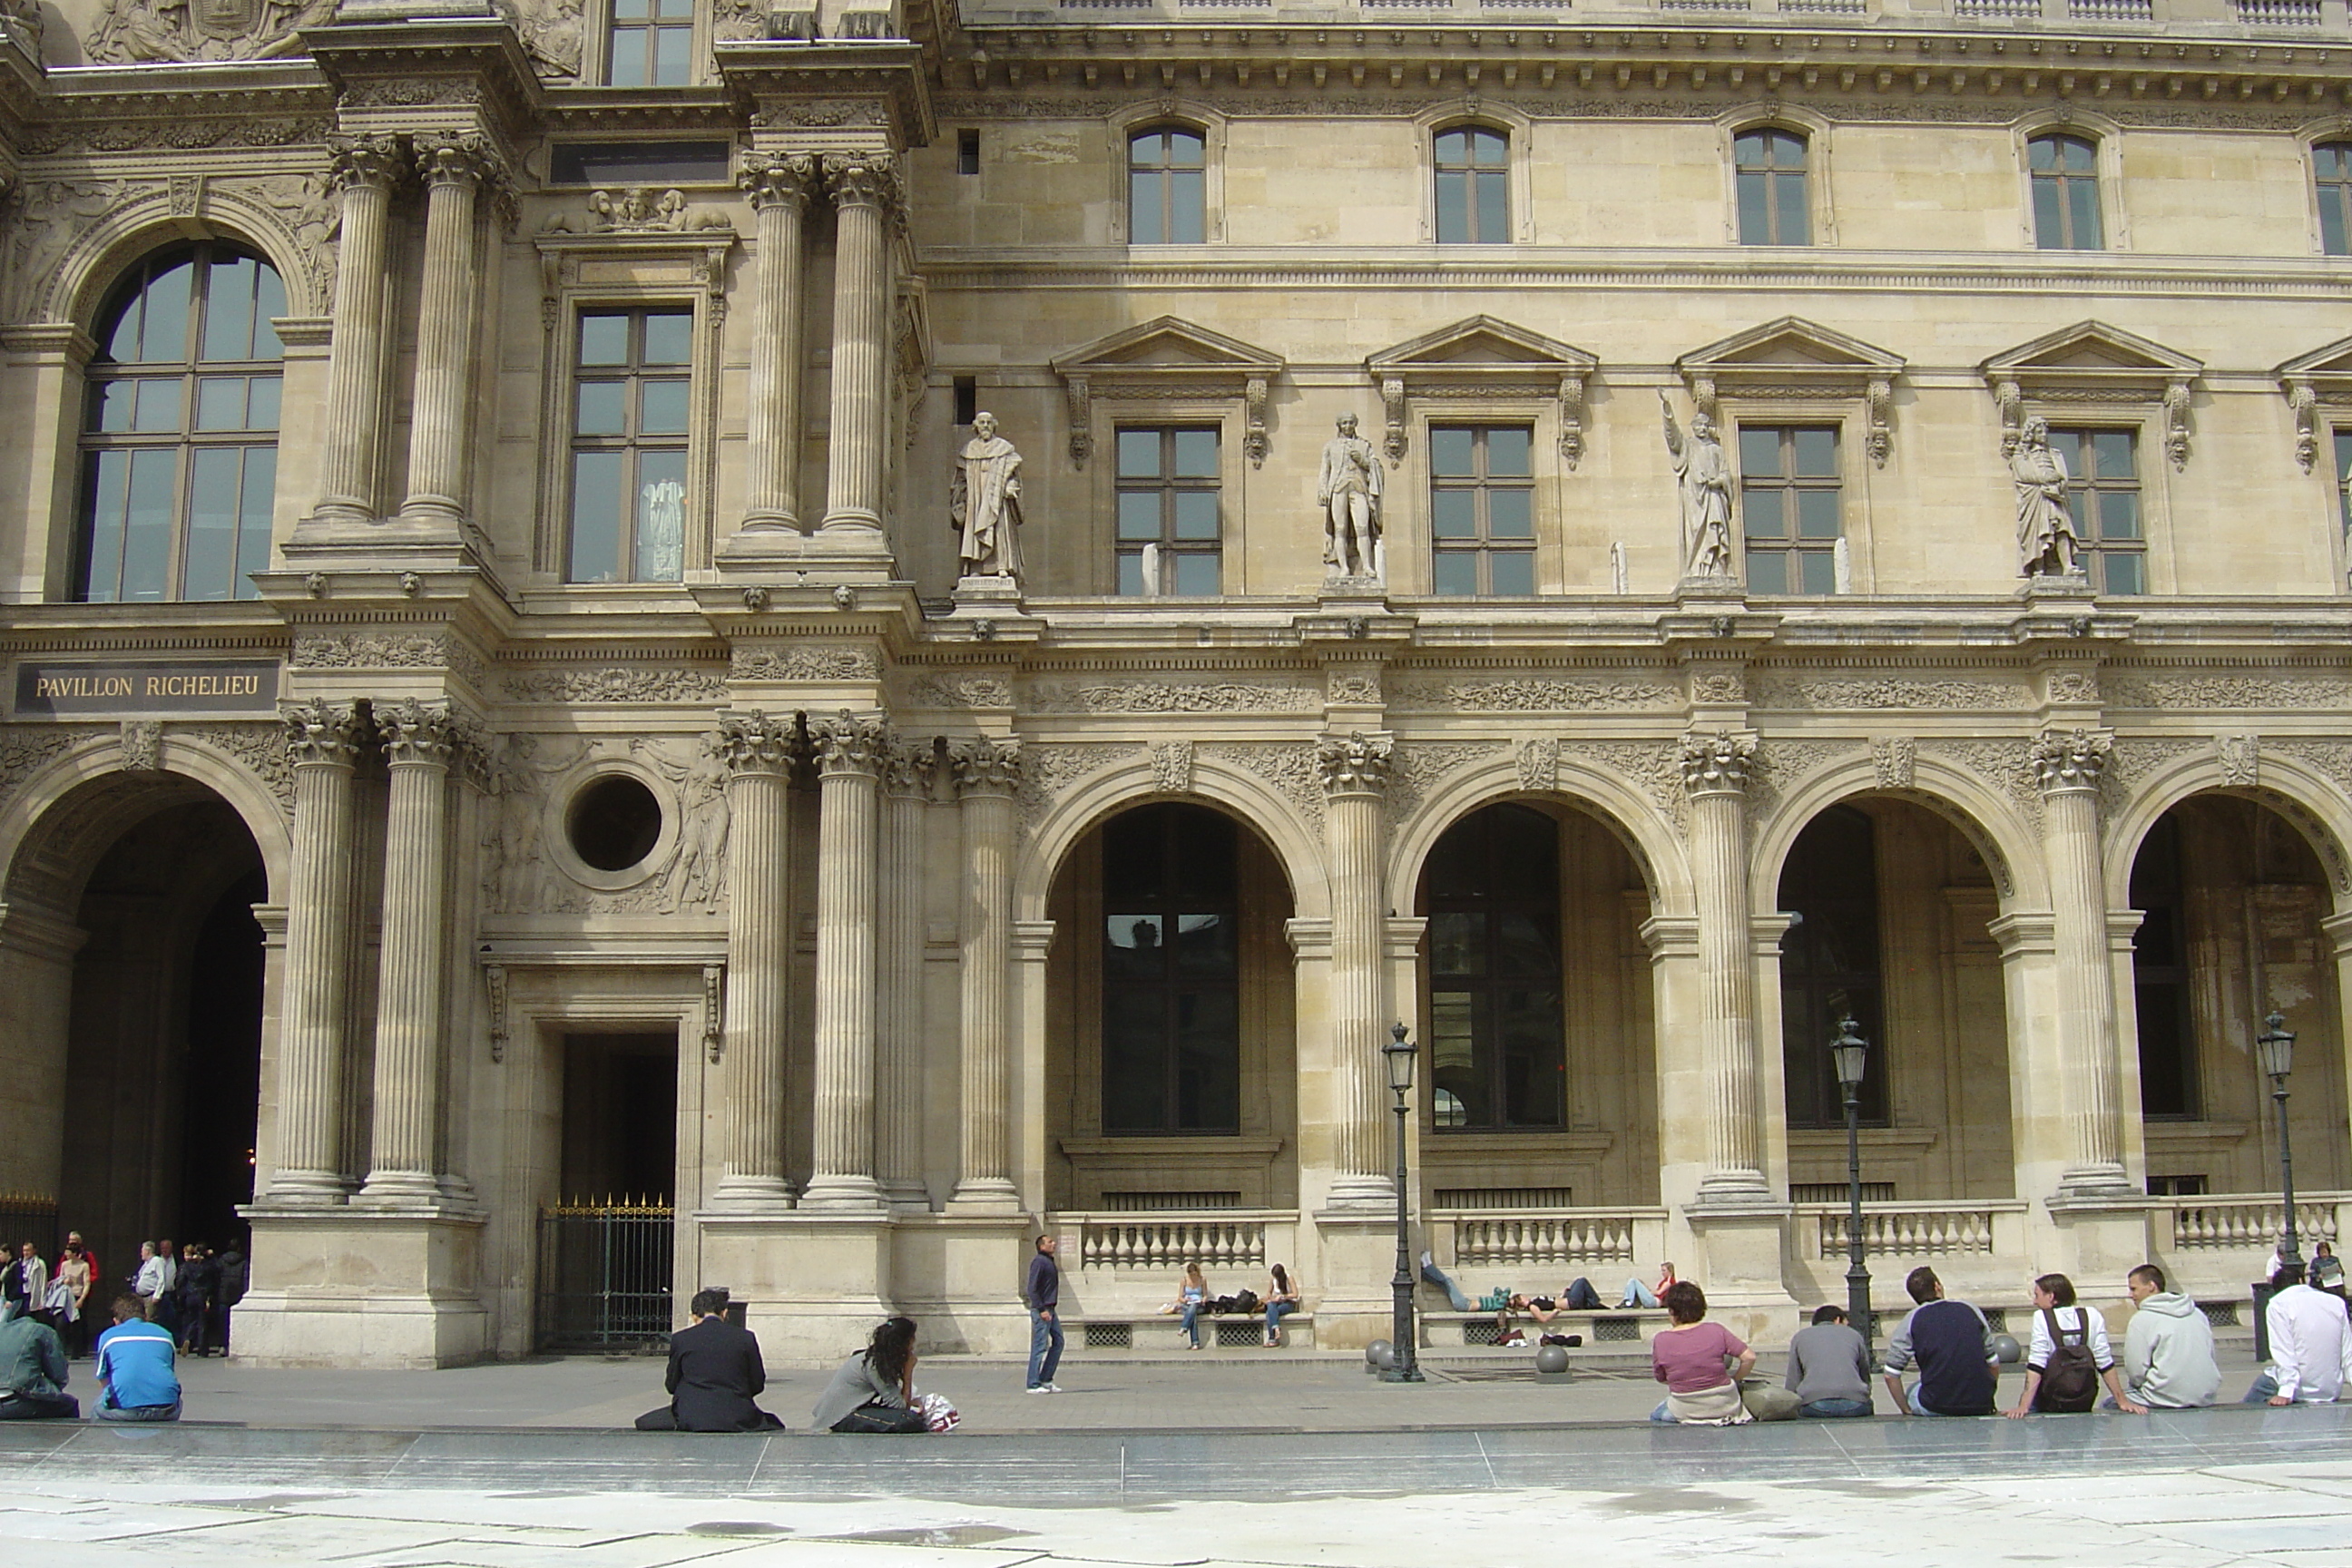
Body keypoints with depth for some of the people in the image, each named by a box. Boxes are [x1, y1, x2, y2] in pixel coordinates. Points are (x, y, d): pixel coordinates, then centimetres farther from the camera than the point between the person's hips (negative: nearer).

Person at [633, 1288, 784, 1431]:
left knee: (643, 1423, 19)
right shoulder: (746, 1338, 3)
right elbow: (758, 1384, 8)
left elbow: (671, 1385, 11)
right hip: (737, 1419, 1)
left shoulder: (680, 1339, 2)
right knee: (775, 1427, 25)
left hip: (691, 1417, -1)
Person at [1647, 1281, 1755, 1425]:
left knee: (1656, 1417, 30)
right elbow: (1749, 1357, -12)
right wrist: (1735, 1379, 5)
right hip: (1724, 1406, 0)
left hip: (1685, 1411, 0)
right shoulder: (1716, 1331, -12)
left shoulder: (1661, 1340, -12)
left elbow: (1660, 1378, -1)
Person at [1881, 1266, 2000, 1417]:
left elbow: (1891, 1375, -1)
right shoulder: (1969, 1310, 7)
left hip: (1937, 1408, -2)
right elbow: (1994, 1364, 11)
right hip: (1980, 1407, 2)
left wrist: (1907, 1411, 12)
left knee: (1912, 1392, 28)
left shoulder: (1911, 1321, 1)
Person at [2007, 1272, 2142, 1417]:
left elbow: (2036, 1367, -16)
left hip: (2049, 1405, -4)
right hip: (2083, 1404, 4)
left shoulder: (2042, 1317, -8)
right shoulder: (2091, 1315, 1)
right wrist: (2123, 1401, 4)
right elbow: (2106, 1365, -1)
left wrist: (2023, 1406, -21)